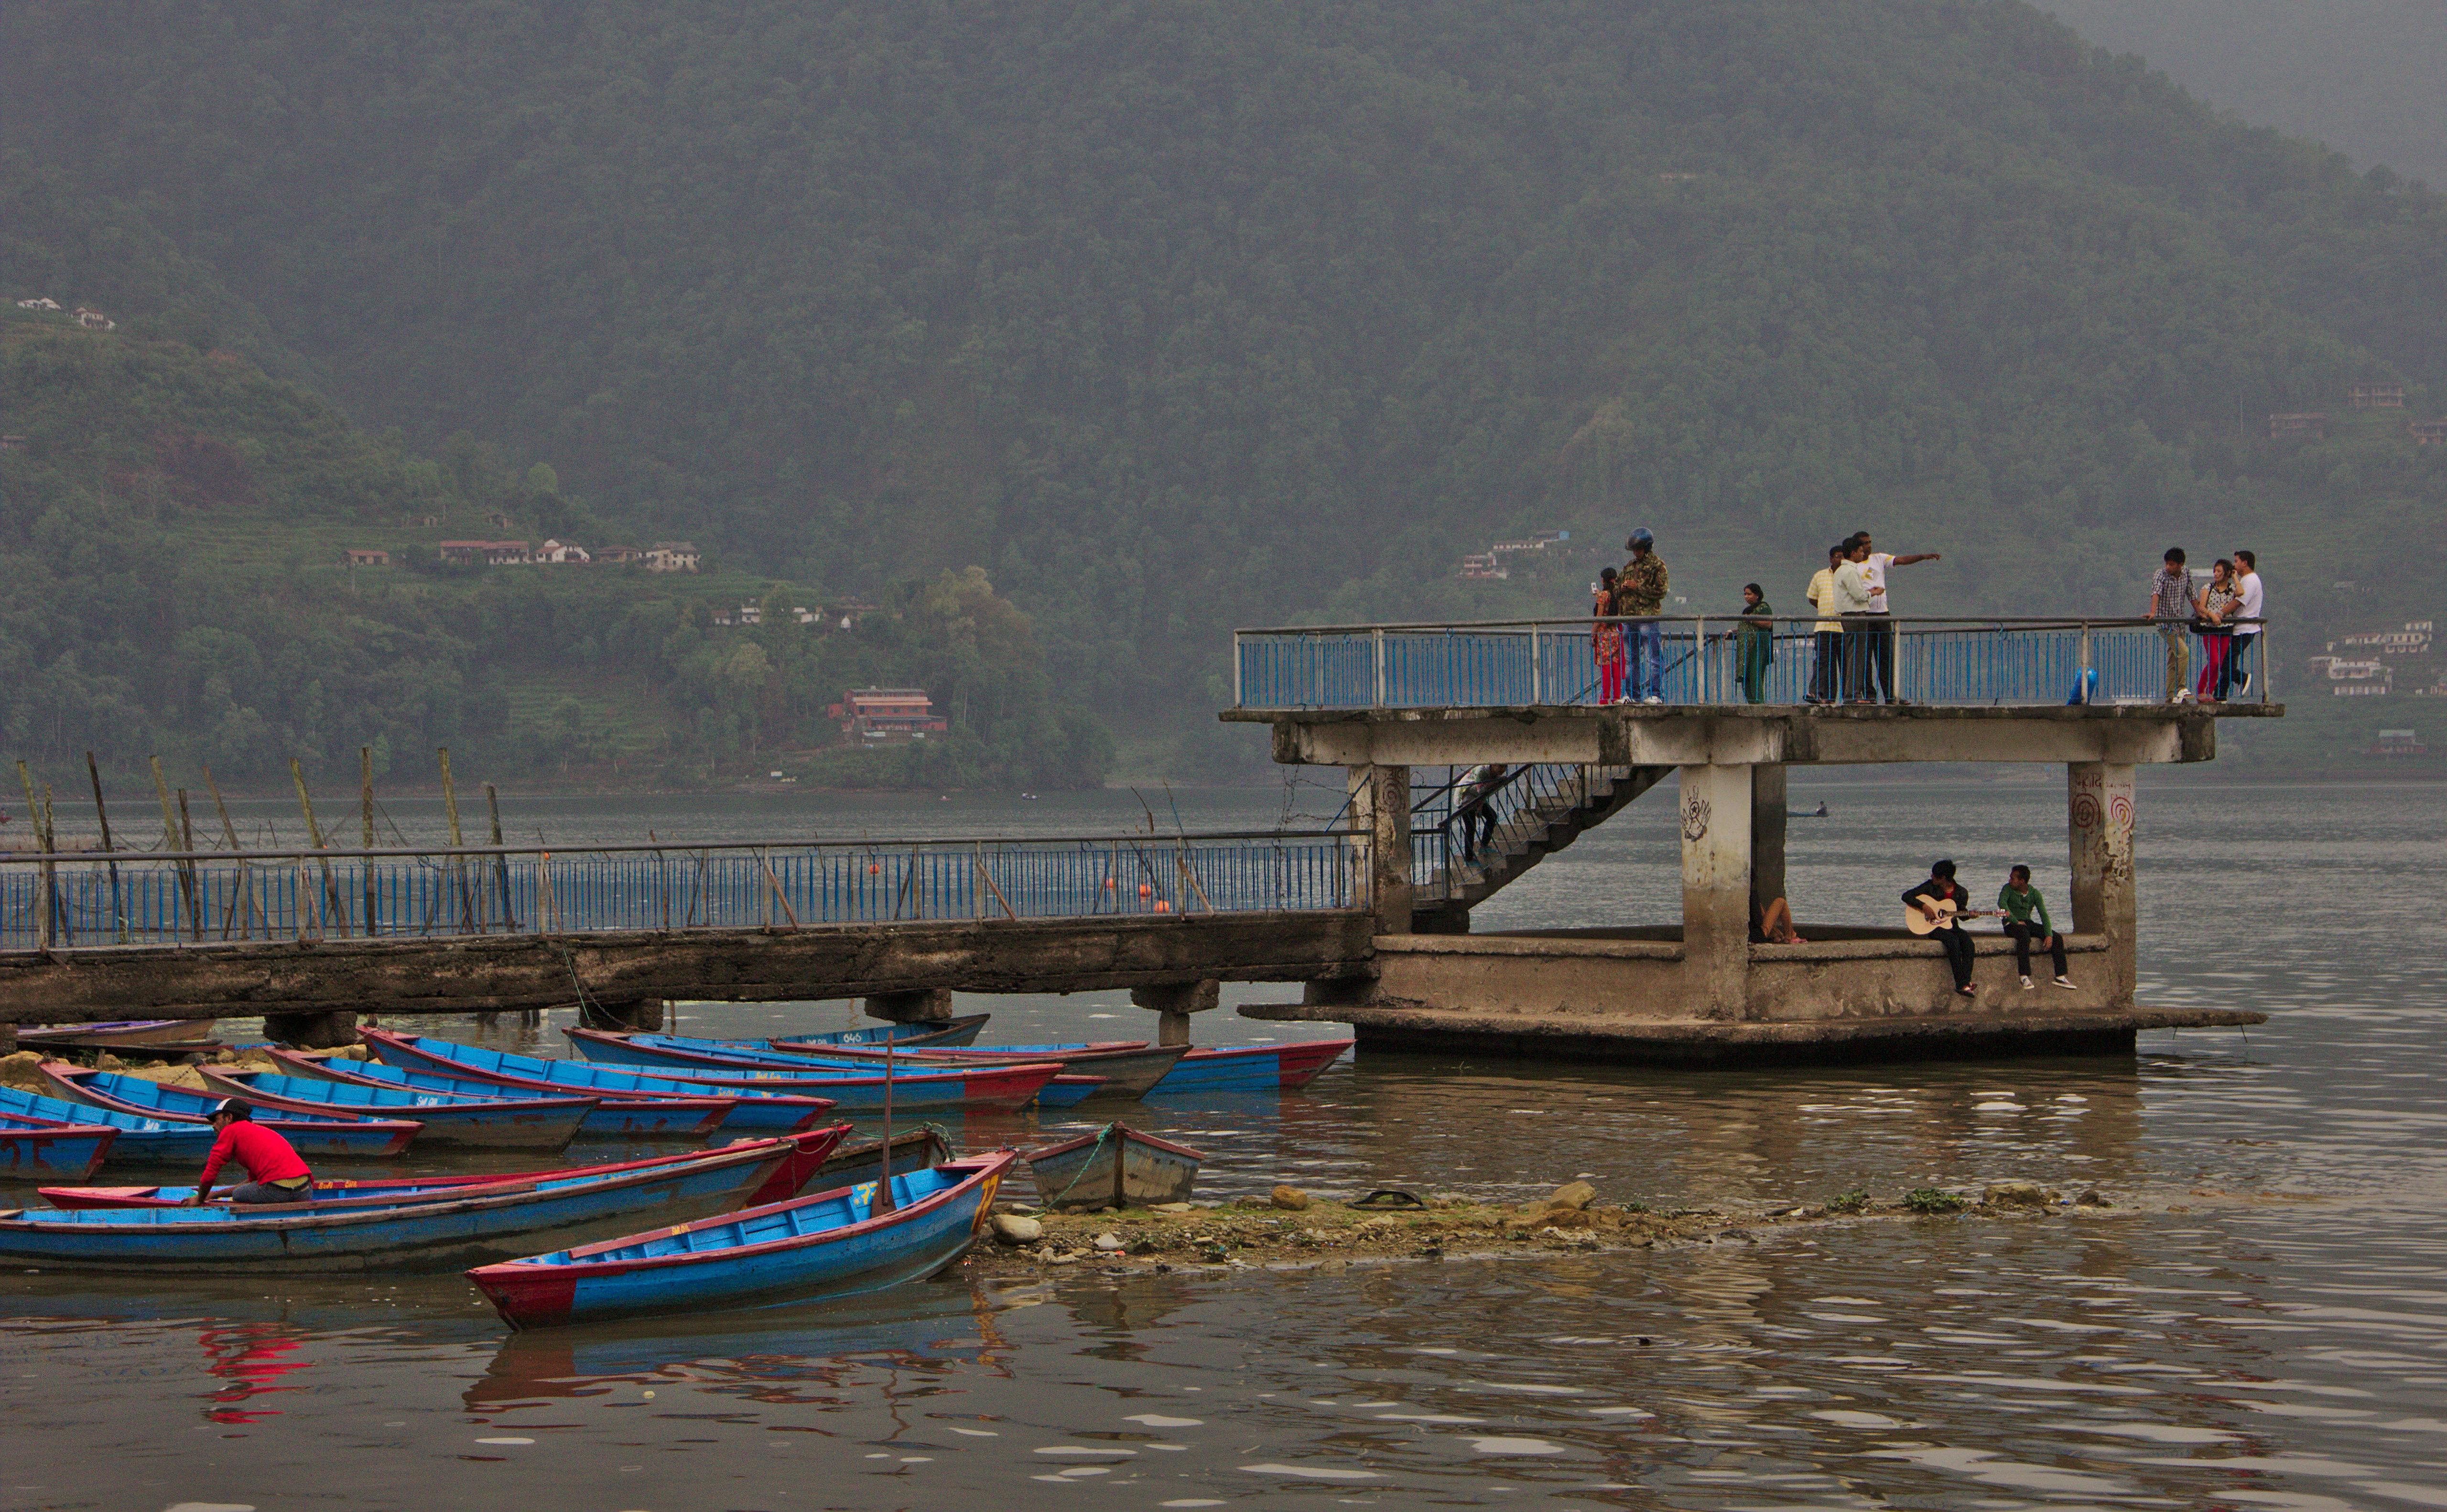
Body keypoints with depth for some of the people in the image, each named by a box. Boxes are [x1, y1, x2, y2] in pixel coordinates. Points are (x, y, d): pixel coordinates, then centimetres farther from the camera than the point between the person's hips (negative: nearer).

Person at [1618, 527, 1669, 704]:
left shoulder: (1657, 565, -1)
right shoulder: (1629, 566, 20)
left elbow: (1661, 591, -9)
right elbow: (1617, 589, 25)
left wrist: (1638, 587, -13)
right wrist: (1622, 588, 2)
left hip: (1648, 617, -7)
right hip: (1629, 616, 7)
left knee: (1653, 658, -8)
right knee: (1631, 658, 11)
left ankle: (1655, 694, -9)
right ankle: (1634, 694, 18)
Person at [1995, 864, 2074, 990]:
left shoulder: (2034, 893, 3)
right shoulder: (2008, 889, -5)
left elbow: (2044, 914, -3)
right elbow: (2002, 903, -25)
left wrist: (2049, 934, -16)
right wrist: (2016, 922, -30)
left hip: (2028, 923, 5)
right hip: (2011, 924, -5)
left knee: (2057, 938, -12)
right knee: (2024, 935, -39)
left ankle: (2061, 977, -11)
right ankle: (2025, 977, -43)